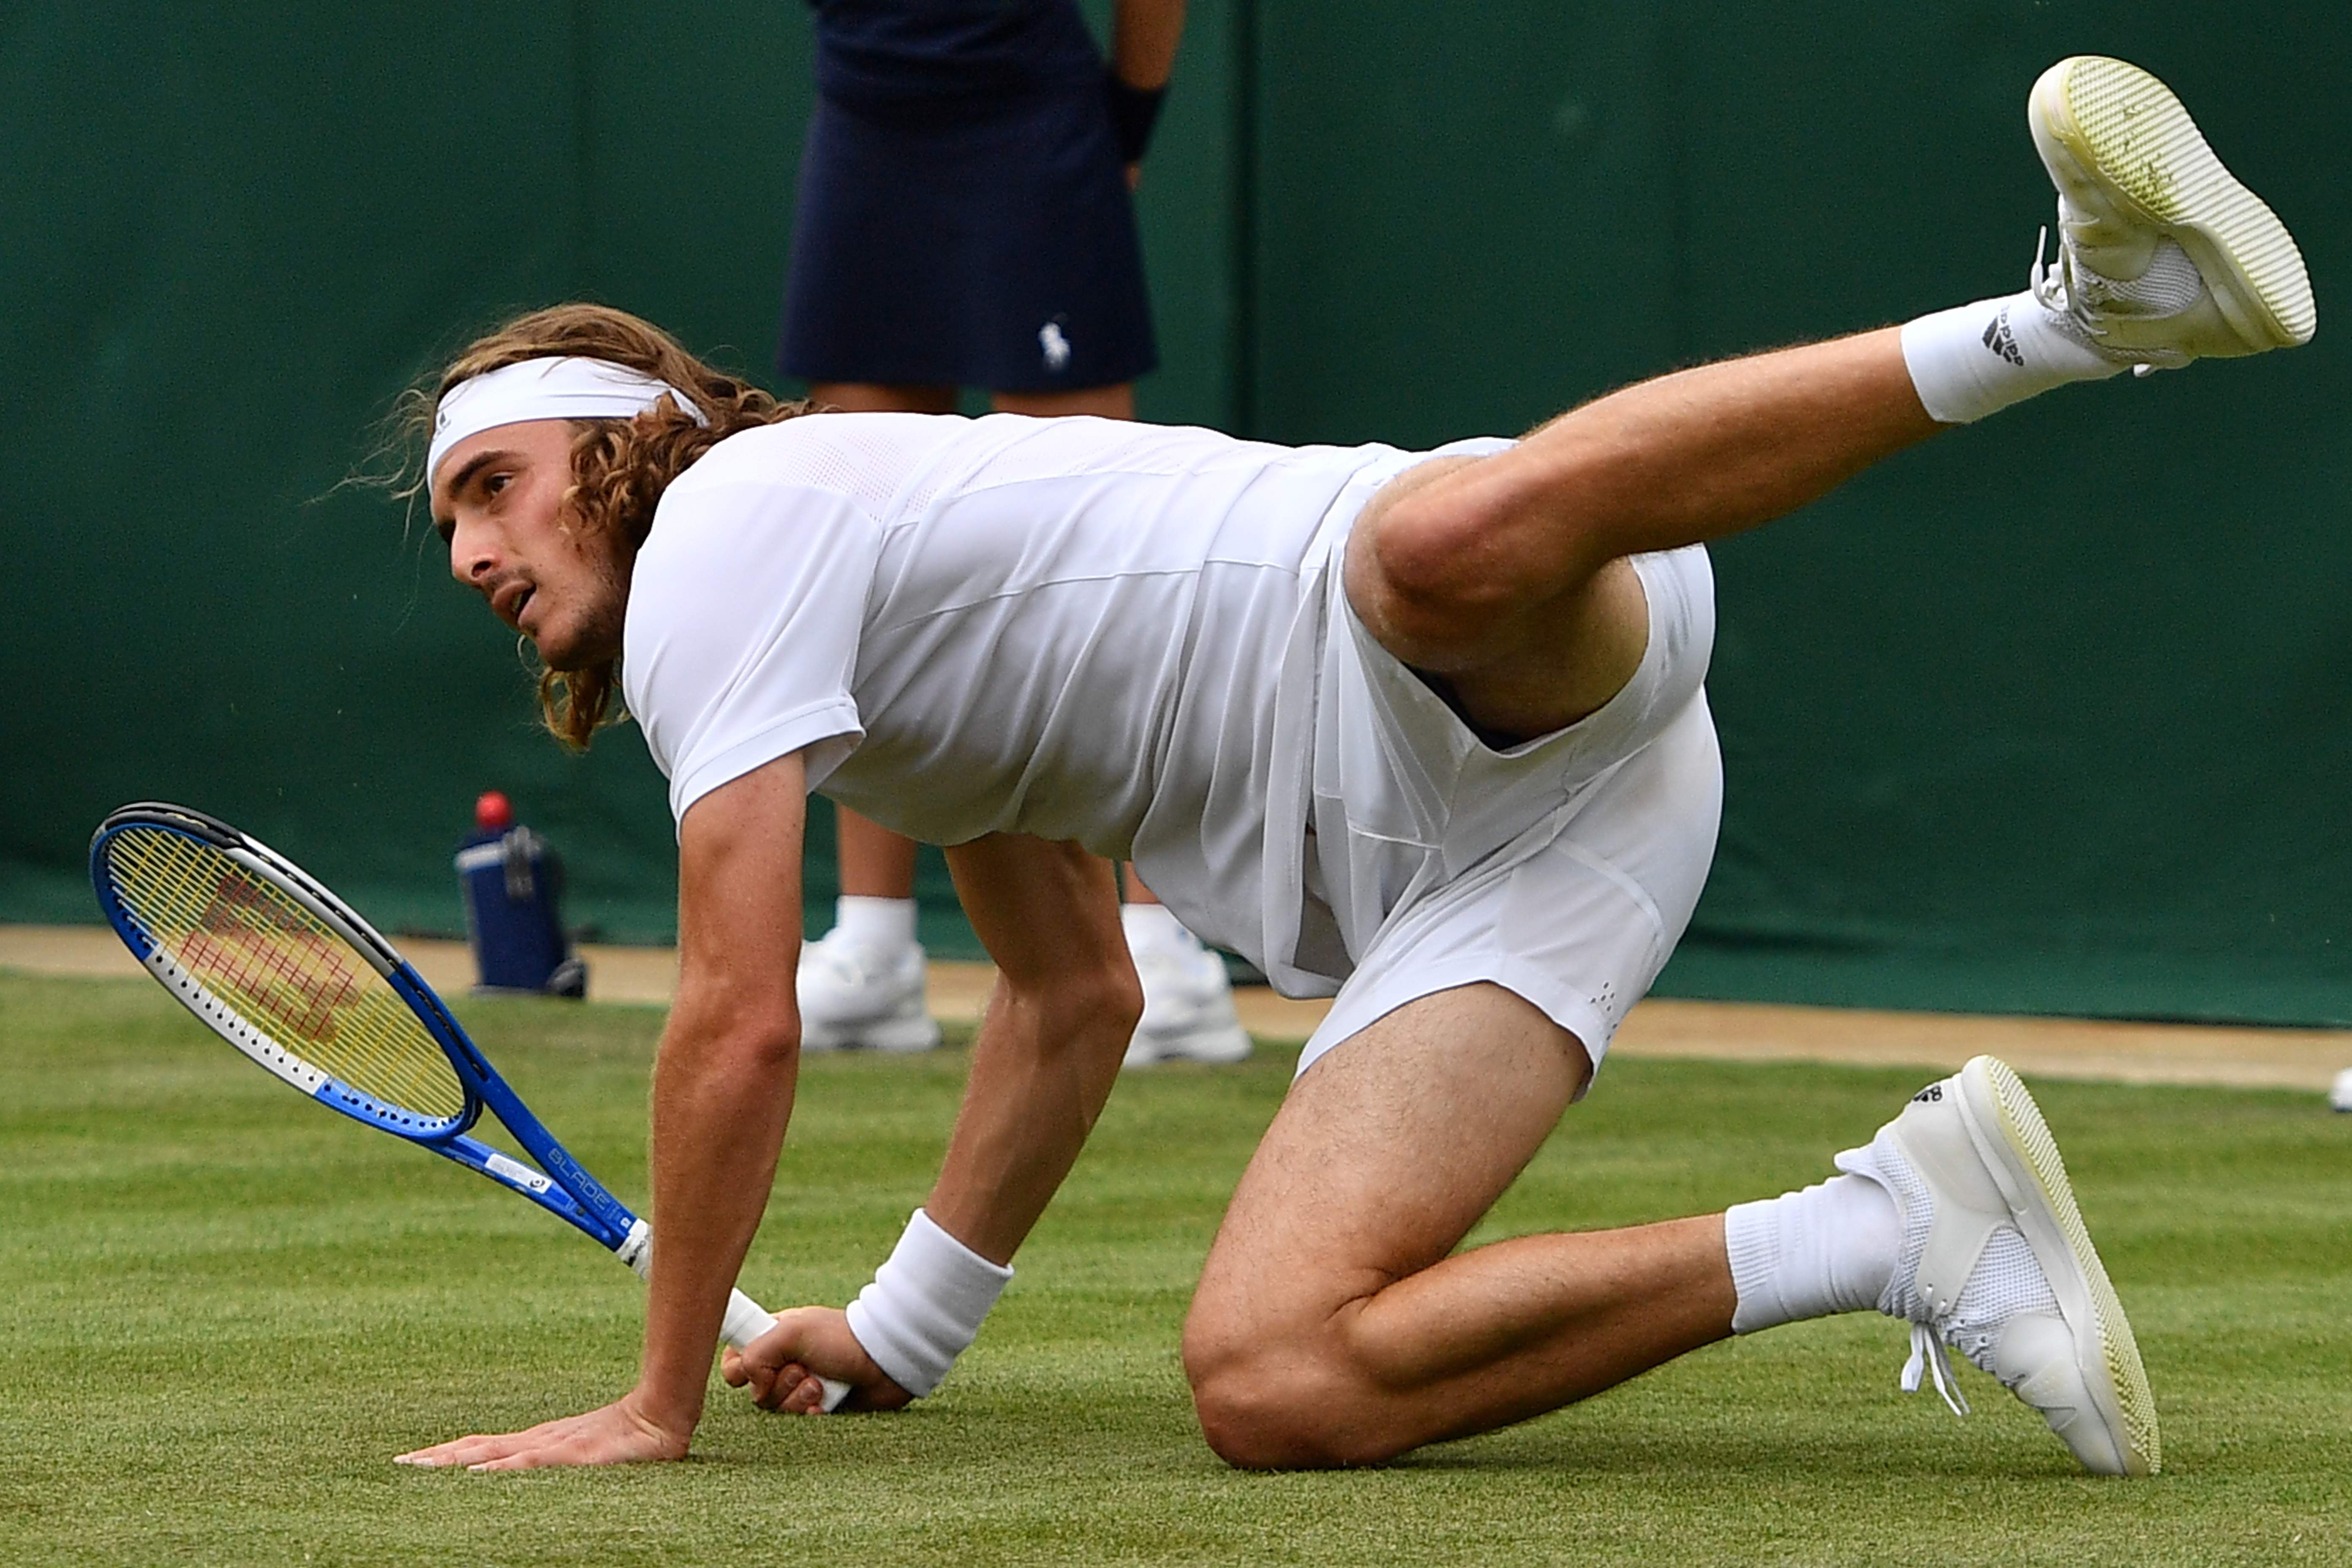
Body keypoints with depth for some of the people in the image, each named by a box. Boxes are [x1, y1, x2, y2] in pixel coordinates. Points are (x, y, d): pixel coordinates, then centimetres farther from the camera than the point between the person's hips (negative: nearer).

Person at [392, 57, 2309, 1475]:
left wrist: (661, 1407, 3)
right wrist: (905, 1332, 40)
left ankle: (2080, 308, -44)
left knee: (1454, 538, -46)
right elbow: (1074, 1001, 41)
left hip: (1460, 676, -8)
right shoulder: (868, 631, 32)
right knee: (1270, 1388, -12)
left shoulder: (723, 525, 3)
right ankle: (1901, 1236, -10)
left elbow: (742, 1027, -4)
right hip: (1486, 858, 8)